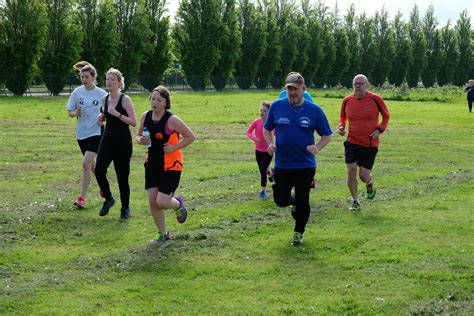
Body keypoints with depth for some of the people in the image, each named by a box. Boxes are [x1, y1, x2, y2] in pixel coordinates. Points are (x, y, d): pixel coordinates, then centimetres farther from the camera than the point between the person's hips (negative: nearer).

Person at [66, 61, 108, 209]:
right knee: (92, 164, 17)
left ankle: (82, 197, -12)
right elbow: (70, 112, 7)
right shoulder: (77, 92, 0)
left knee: (86, 163, -17)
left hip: (96, 133, -4)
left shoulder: (102, 94, -8)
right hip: (81, 133, 4)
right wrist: (76, 112, -15)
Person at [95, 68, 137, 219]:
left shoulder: (125, 99, -9)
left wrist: (117, 114, -23)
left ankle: (125, 208, 17)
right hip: (107, 140, 5)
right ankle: (108, 198, 11)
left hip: (123, 142, -5)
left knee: (122, 176, 2)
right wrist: (103, 117, 2)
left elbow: (134, 122, -14)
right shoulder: (105, 99, 8)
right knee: (99, 170, -12)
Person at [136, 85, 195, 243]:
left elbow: (190, 136, -11)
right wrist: (141, 140, -11)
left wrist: (174, 147, -18)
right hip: (152, 163, 6)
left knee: (162, 202, -11)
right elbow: (139, 136, 12)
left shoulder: (172, 120, -18)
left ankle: (178, 204, 26)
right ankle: (163, 234, 19)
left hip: (171, 165, -5)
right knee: (152, 201, 2)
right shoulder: (146, 116, -1)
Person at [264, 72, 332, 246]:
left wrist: (317, 148, -16)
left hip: (305, 165, -2)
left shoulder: (314, 110, -5)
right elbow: (267, 129, 11)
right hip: (282, 165, 2)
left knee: (302, 202, 2)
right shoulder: (276, 106, -1)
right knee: (280, 200, 2)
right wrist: (270, 144, -8)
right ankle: (295, 201, 38)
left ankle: (298, 233, 24)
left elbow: (327, 135, 2)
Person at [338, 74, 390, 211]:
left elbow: (386, 116, 7)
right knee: (351, 171, -7)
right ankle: (355, 201, 10)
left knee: (364, 175, -2)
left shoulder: (375, 99, -7)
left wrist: (380, 129, -8)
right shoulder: (347, 101, 0)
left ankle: (370, 183, 37)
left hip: (370, 144, -2)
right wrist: (341, 126, -2)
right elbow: (343, 116, 19)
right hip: (352, 142, 2)